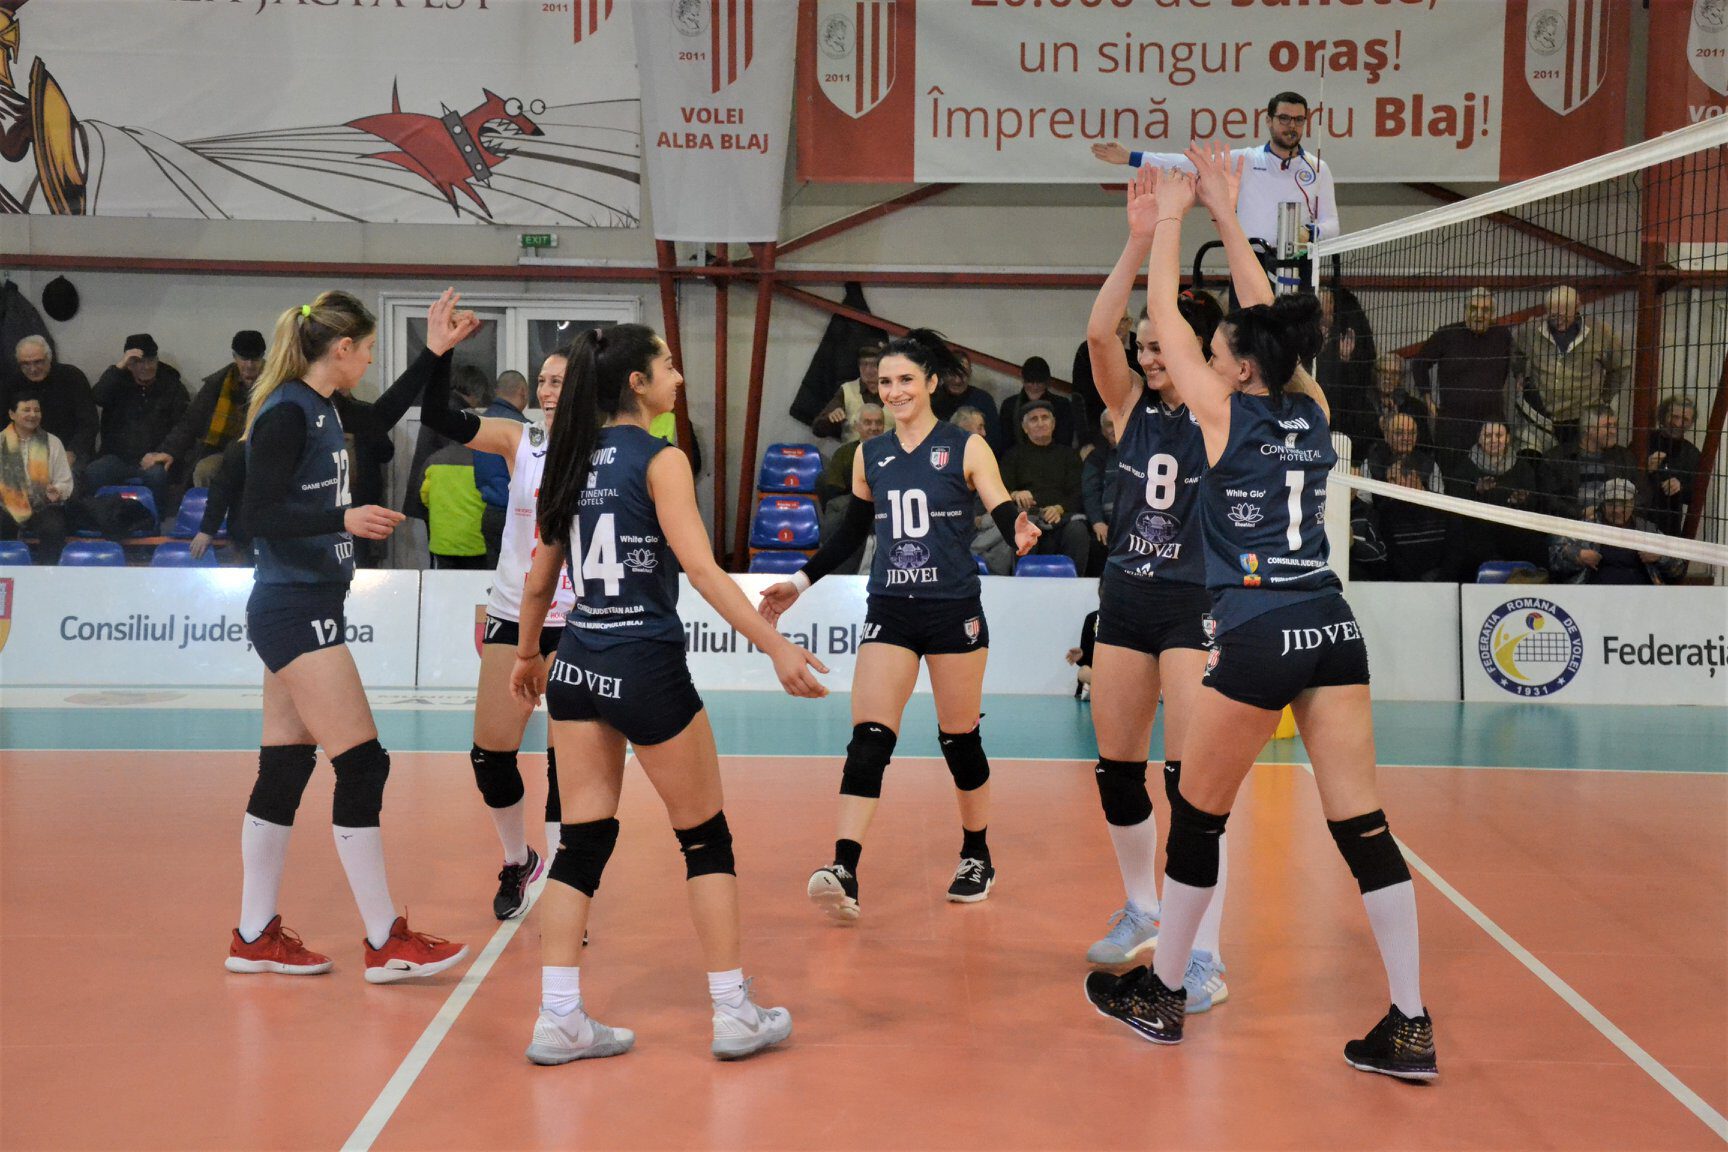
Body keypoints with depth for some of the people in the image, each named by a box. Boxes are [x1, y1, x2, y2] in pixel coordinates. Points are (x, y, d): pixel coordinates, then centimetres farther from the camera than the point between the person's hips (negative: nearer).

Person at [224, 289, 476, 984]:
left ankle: (255, 937, 19)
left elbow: (380, 417, 30)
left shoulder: (317, 408, 12)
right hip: (295, 612, -10)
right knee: (362, 766, -8)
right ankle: (385, 944, -1)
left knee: (284, 770, 12)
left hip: (303, 610, 10)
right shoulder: (287, 414, -15)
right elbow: (257, 513, -19)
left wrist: (436, 352, 26)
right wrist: (344, 520, -29)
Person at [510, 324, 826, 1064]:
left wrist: (527, 654, 30)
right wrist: (777, 647, -21)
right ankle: (734, 1014, 12)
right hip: (646, 668, -6)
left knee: (582, 841, 9)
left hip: (577, 668, 6)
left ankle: (560, 1018, 7)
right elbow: (702, 568, -19)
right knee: (706, 838, 7)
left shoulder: (575, 460, 9)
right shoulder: (659, 460, -10)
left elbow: (541, 579, 15)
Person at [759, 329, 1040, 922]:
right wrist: (802, 580, 15)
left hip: (954, 612, -2)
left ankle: (977, 857, 28)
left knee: (960, 739, 8)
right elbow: (852, 532, 19)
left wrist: (1019, 531, -34)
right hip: (889, 612, 3)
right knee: (868, 738, -11)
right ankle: (844, 871, -19)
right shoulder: (869, 455, 8)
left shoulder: (967, 448, -3)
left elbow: (1005, 514, -11)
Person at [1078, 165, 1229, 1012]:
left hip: (1196, 604, -5)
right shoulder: (1131, 407, 5)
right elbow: (1098, 332, -12)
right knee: (1117, 772, 12)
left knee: (1191, 778, -9)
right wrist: (1140, 240, -21)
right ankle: (1142, 913, 32)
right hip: (1126, 600, 5)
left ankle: (1203, 954, -2)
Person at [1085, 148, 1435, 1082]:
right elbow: (1265, 319, 24)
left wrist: (1170, 219, 19)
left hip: (1256, 636, -6)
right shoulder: (1311, 411, 10)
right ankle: (1411, 1029, 5)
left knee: (1196, 818, 10)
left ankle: (1160, 995, 24)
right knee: (1363, 827, 4)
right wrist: (1226, 215, 30)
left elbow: (1162, 318, 7)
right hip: (1332, 628, 6)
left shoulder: (1224, 411, -3)